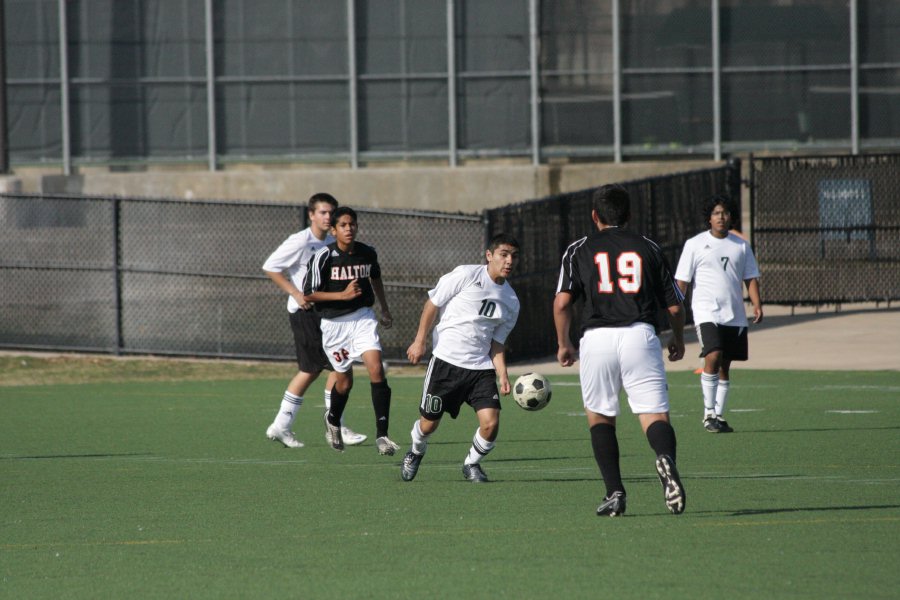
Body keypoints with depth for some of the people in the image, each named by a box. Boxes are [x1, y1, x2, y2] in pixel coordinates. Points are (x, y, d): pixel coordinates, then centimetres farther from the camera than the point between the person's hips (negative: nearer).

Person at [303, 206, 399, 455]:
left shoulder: (368, 253, -1)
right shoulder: (324, 256, -14)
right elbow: (309, 293, -11)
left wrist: (385, 309, 28)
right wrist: (343, 295, -21)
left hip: (362, 317, 2)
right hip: (334, 323, -2)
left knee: (376, 369, -17)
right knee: (344, 381, 9)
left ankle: (381, 435, -17)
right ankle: (333, 419, 43)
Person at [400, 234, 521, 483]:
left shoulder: (511, 302, 8)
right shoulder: (467, 275, -8)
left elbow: (497, 342, 12)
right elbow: (433, 303, -2)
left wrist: (502, 374, -2)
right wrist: (420, 341, -7)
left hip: (481, 367, 4)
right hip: (446, 360, -4)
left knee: (490, 423, -13)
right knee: (429, 423, 4)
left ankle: (472, 463, 16)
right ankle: (416, 453, 39)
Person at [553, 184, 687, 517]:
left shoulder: (579, 250, 11)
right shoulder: (648, 248, 14)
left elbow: (562, 302, 0)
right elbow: (675, 306, 14)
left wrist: (563, 345, 13)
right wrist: (678, 340, 32)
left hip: (597, 338, 0)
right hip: (640, 335, 0)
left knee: (599, 416, 16)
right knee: (654, 415, -5)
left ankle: (614, 492, 6)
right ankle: (666, 459, -38)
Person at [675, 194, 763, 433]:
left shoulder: (741, 245, 11)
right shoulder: (695, 244, 1)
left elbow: (751, 278, 13)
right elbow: (682, 281, 0)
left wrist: (757, 304, -2)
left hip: (735, 316, 4)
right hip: (707, 313, -4)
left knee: (725, 366, 7)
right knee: (713, 357, -21)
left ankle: (718, 415, 15)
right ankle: (709, 412, -13)